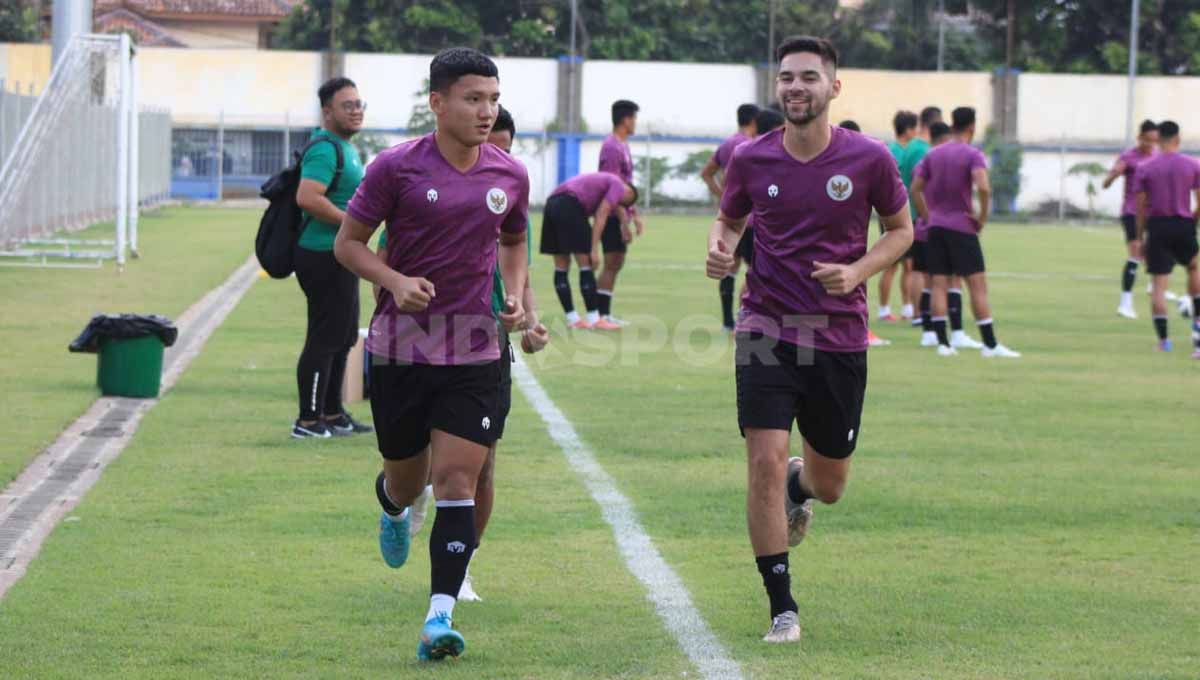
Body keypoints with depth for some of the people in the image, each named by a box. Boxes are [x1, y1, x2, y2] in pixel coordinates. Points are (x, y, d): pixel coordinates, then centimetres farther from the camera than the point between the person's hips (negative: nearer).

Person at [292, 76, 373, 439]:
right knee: (325, 338, -8)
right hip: (324, 256, -11)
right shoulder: (325, 149, -17)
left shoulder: (345, 147, 16)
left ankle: (332, 414, 26)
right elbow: (307, 198, -30)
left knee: (343, 337, 17)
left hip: (341, 258, 11)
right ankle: (308, 421, -4)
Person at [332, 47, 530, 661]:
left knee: (457, 479, -10)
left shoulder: (510, 175, 3)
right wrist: (395, 281, -18)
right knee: (406, 477, 12)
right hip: (400, 343, -1)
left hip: (474, 350, 1)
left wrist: (516, 295, 4)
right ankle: (394, 510, 51)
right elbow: (347, 242, -1)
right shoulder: (396, 168, -8)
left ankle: (440, 618, -13)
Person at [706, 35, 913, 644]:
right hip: (766, 330, -1)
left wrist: (857, 272, -11)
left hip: (840, 337, 1)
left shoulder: (869, 159, -5)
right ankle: (782, 608, -4)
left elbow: (900, 230, 7)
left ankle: (800, 486, 51)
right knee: (765, 462, -15)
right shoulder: (751, 160, -2)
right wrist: (718, 248, -8)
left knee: (829, 486, 11)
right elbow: (728, 219, 15)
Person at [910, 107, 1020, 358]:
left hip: (936, 227, 5)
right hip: (962, 227, -5)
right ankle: (990, 345, -3)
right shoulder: (973, 155, -8)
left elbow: (915, 189, 10)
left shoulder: (933, 155, 9)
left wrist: (927, 217, 14)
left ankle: (943, 342, -1)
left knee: (939, 285, 5)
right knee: (978, 285, -2)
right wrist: (983, 217, -11)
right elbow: (983, 187, -23)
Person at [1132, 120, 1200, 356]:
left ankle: (1163, 339, 0)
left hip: (1157, 226, -1)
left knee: (1158, 284, 2)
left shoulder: (1145, 168, 0)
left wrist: (1140, 237, 9)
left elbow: (1141, 207, 1)